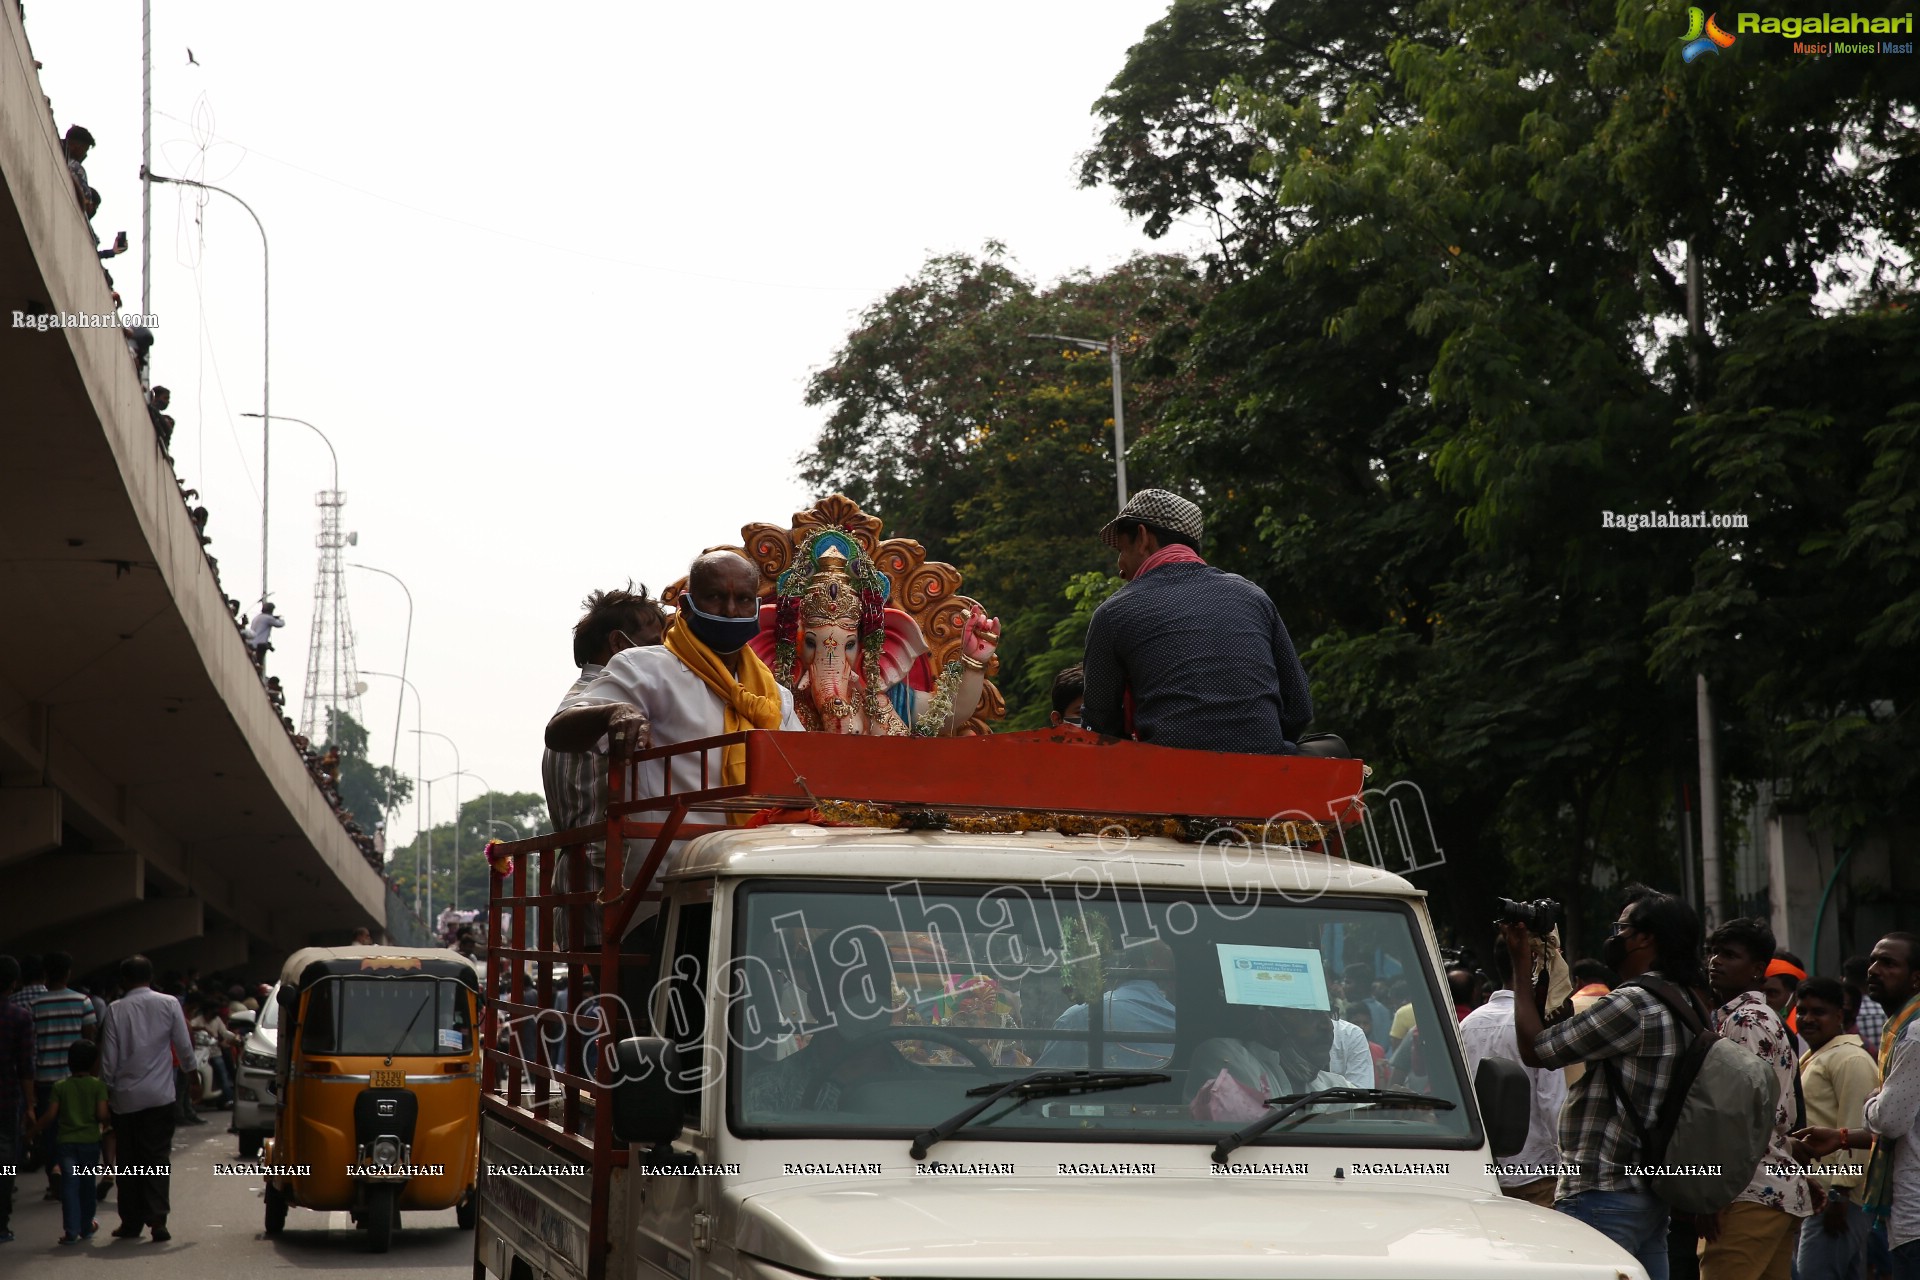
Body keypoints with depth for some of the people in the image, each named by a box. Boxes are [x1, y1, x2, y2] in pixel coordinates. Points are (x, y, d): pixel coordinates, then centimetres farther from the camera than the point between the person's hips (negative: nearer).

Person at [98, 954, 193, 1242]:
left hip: (125, 1097, 0)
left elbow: (109, 1056, -2)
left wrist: (107, 1089, 11)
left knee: (129, 1160, 10)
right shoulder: (168, 1004, -3)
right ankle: (157, 1218, -12)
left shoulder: (115, 1010, -3)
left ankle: (131, 1221, 12)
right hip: (159, 1095, 0)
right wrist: (191, 1069, 21)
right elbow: (184, 1049, 0)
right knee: (158, 1158, 1)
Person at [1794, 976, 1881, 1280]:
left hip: (1836, 1197, -10)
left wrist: (1839, 1193, -22)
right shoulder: (1810, 1059, 21)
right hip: (1812, 1194, 10)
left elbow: (1855, 1132, -18)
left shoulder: (1850, 1059, -11)